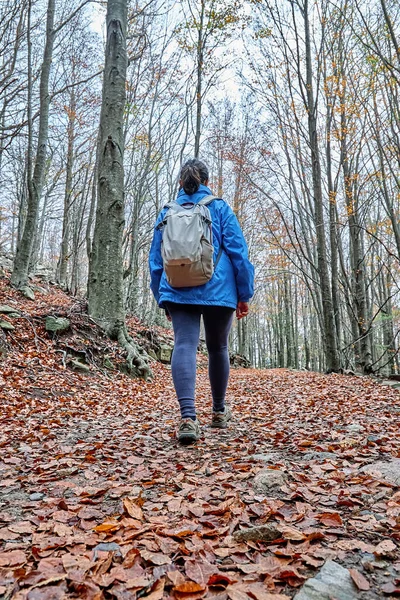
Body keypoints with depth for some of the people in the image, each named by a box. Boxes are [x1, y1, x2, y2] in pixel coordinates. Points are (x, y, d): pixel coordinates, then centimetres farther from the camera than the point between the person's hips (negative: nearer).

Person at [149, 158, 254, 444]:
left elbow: (156, 259, 16)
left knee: (184, 346, -9)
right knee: (218, 348, 14)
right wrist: (244, 293, 4)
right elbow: (237, 250, 0)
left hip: (178, 291, 1)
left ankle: (188, 417, -28)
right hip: (218, 290, -1)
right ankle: (219, 411, 29)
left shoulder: (167, 212, 15)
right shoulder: (220, 207, 8)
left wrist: (162, 297, 23)